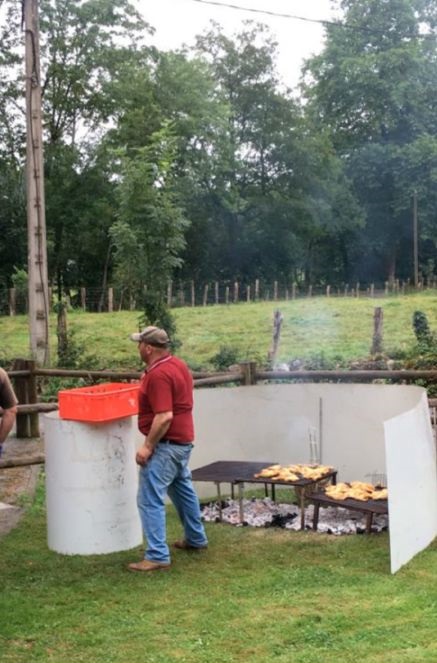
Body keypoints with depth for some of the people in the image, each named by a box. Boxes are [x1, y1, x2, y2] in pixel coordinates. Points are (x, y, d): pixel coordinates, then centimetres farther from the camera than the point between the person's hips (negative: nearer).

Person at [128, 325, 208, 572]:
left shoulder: (158, 375, -23)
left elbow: (164, 417, -28)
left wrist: (147, 446, -23)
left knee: (150, 499, -7)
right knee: (183, 489, 25)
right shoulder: (178, 364, 7)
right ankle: (196, 538, 39)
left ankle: (158, 556, -7)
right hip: (183, 440, 11)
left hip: (166, 444, -11)